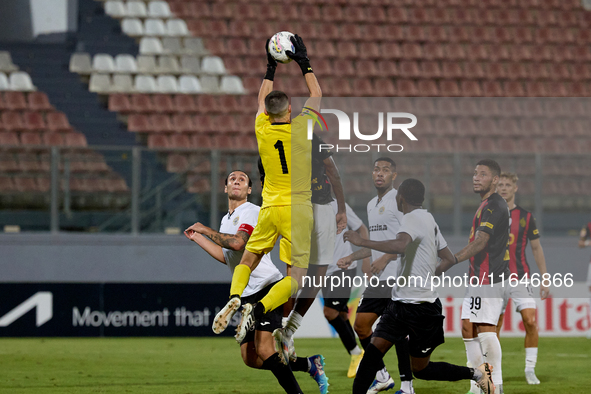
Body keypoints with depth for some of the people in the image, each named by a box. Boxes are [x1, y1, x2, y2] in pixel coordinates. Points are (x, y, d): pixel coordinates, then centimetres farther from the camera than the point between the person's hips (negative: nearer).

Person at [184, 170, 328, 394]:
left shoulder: (251, 212, -6)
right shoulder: (226, 220, 22)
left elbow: (237, 242, -22)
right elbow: (226, 256, 29)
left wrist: (206, 230, -11)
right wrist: (198, 239, 30)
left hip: (268, 287, -9)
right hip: (249, 295, 9)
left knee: (264, 349, -24)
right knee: (250, 357, 1)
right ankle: (309, 365, 13)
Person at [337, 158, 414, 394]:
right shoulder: (372, 204, 19)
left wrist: (385, 259, -24)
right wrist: (351, 258, 22)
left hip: (397, 276, -9)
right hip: (378, 278, 9)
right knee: (361, 324, 5)